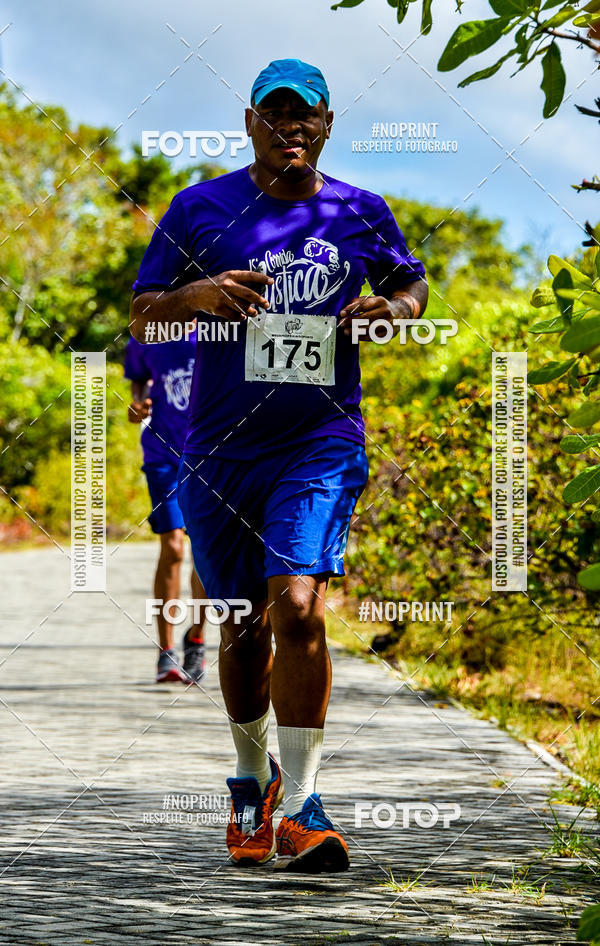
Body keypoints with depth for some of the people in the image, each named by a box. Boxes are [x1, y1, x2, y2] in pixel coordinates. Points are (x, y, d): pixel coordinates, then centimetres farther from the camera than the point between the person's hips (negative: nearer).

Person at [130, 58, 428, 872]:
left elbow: (413, 285, 22)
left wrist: (390, 308, -2)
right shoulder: (201, 208, 2)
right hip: (220, 450, 1)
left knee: (297, 610, -18)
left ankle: (302, 807, -13)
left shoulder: (361, 214, 5)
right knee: (243, 625, 10)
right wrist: (195, 295, -17)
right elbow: (140, 315, 4)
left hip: (321, 445, -1)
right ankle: (253, 778, 34)